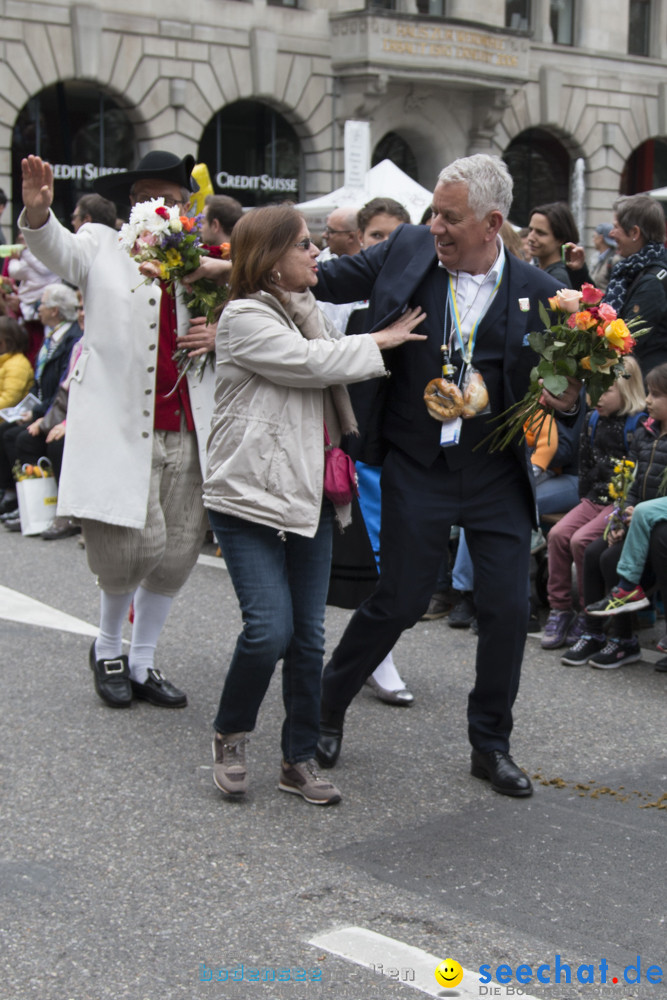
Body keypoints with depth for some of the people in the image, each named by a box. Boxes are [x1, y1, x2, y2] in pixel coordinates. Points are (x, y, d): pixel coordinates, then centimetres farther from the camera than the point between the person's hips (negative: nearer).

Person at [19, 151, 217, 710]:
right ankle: (107, 647, 19)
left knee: (177, 554, 7)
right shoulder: (104, 246, 5)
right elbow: (56, 246, -14)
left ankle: (142, 663, 25)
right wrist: (37, 211, -37)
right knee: (135, 544, -9)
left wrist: (220, 335, -5)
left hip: (186, 432, 4)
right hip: (120, 427, -4)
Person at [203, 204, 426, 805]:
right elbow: (313, 364, -17)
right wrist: (380, 342, -5)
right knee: (270, 629, -14)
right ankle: (230, 735, 11)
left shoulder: (307, 312, 18)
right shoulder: (246, 317, -8)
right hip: (251, 496, -7)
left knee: (310, 635, 6)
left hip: (309, 497, 8)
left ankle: (300, 760, 17)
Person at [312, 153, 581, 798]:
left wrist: (566, 398, -17)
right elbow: (328, 279, 7)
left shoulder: (537, 290, -4)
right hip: (418, 467, -1)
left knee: (508, 608, 3)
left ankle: (491, 745, 23)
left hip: (498, 472, 1)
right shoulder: (407, 250, -3)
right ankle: (327, 706, 29)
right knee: (399, 601, 4)